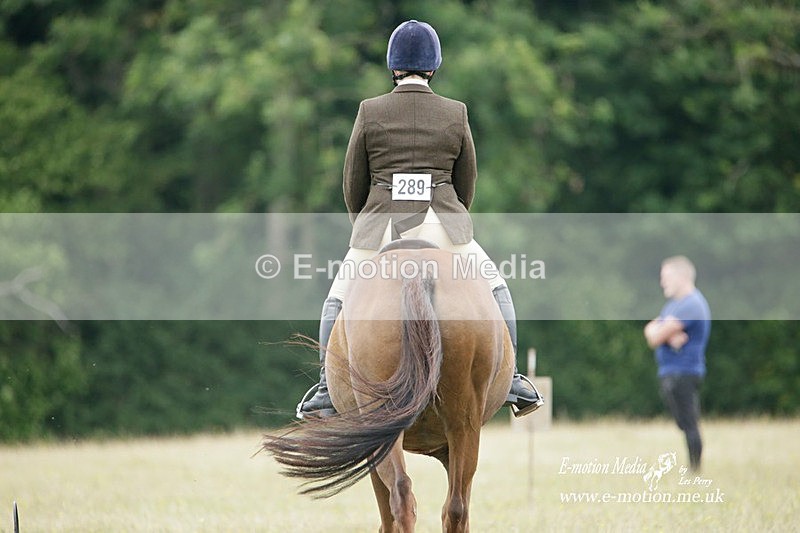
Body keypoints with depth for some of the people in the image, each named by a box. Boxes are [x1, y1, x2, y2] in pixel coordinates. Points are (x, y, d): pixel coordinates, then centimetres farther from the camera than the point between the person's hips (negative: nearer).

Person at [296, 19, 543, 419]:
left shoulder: (370, 112, 0)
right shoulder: (455, 114, 3)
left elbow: (353, 184, 6)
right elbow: (467, 184, 11)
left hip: (380, 226, 0)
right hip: (442, 228, 0)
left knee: (339, 302, 18)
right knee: (495, 289, 18)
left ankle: (328, 390, 7)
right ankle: (508, 378, 9)